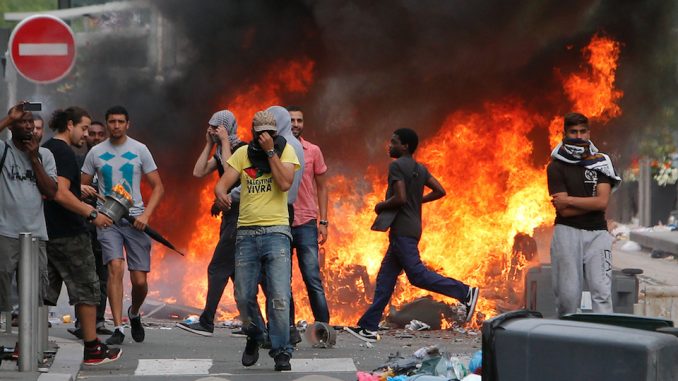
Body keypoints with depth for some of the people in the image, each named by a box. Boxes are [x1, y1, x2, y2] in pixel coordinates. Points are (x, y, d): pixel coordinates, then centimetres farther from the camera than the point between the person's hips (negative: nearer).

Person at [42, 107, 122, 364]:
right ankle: (93, 350, 5)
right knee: (86, 290, 1)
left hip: (46, 232, 9)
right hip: (68, 234, -9)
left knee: (42, 292, 10)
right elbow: (61, 194, -23)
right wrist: (92, 214, -20)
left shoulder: (45, 149, 15)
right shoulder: (64, 152, -14)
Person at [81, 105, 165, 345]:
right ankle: (118, 328, -17)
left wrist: (145, 215, -10)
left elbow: (158, 187, 5)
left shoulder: (139, 150, 3)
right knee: (115, 267, -19)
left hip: (134, 220, 0)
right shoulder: (95, 153, 6)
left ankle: (134, 314, 30)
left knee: (140, 280, -2)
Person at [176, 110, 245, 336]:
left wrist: (225, 142, -19)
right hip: (229, 216, 10)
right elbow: (199, 172, 9)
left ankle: (206, 323, -11)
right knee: (237, 271, 11)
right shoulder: (222, 151, 15)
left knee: (218, 269, -11)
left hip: (239, 214, -10)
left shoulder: (242, 149, -12)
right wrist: (209, 144, 5)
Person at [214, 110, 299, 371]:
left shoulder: (285, 151, 2)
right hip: (246, 232, 3)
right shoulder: (243, 154, 8)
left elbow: (285, 183, -13)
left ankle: (281, 352, -6)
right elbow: (223, 182, 0)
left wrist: (270, 151, -12)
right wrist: (220, 193, -24)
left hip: (276, 231, -3)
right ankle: (255, 337, 30)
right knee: (244, 297, 4)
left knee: (279, 297, -12)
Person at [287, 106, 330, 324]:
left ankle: (323, 327, -7)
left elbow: (321, 188, 10)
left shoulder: (313, 151, 5)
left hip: (306, 224, -1)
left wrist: (323, 222, 2)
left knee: (313, 279, -8)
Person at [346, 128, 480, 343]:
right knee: (385, 277, 9)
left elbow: (400, 198, -21)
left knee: (417, 274, -12)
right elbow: (439, 191, 13)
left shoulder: (397, 166, -12)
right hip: (412, 228, 10)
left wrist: (381, 206, -4)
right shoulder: (420, 169, 14)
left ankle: (464, 293, -17)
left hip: (402, 231, -10)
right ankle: (369, 327, 8)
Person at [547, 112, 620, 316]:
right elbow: (564, 211, -7)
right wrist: (593, 202, -6)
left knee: (602, 290, -9)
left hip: (597, 232, 1)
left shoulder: (600, 162, 9)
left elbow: (602, 202, -4)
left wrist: (569, 200, -6)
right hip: (567, 232, -1)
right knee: (568, 293, -3)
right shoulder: (556, 167, 3)